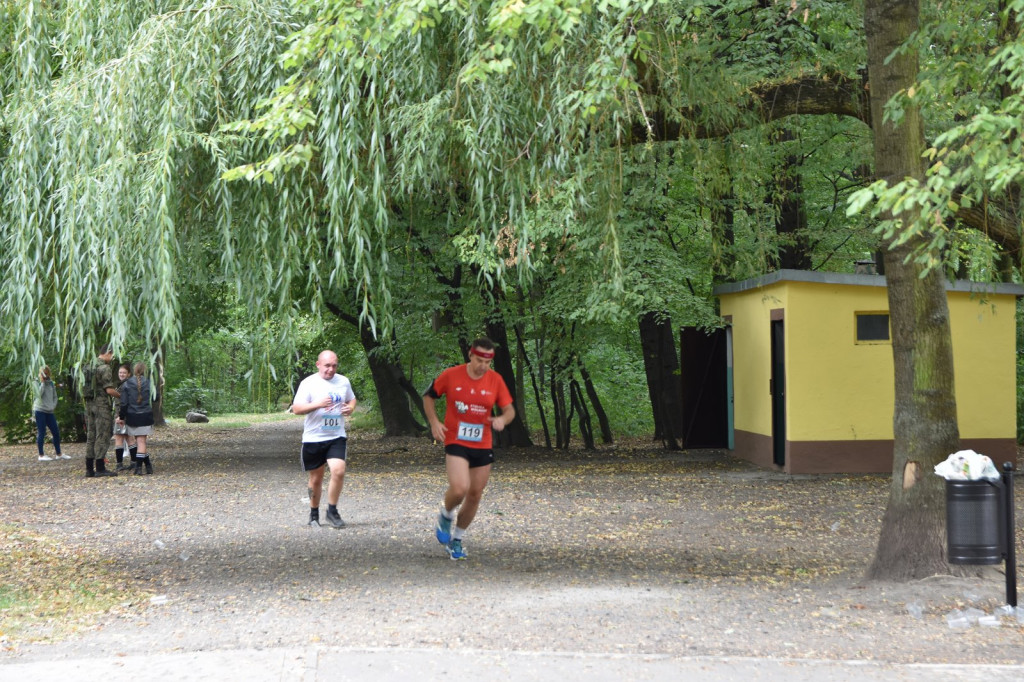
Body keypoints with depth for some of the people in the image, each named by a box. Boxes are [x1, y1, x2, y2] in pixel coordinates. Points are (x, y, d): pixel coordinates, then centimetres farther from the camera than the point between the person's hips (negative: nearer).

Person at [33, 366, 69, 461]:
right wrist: (42, 382, -16)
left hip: (49, 411, 5)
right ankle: (41, 455, 2)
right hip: (40, 410, -5)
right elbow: (39, 394, -19)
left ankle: (59, 454, 15)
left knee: (56, 432, 6)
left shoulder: (51, 383, 12)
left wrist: (53, 406, 1)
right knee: (41, 433, -3)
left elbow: (55, 396, 17)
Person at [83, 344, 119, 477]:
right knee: (102, 437, -4)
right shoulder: (104, 368, -14)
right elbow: (109, 390, -18)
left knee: (91, 436, 10)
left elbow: (87, 388, 16)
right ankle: (100, 468, -5)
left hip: (89, 405, 8)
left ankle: (89, 469, 11)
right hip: (102, 405, -8)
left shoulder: (90, 367, 13)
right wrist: (122, 396, -4)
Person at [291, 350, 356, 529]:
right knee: (316, 479, 7)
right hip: (313, 438, -2)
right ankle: (314, 514, 27)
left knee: (338, 471, -17)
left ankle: (332, 512, -1)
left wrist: (350, 408, 0)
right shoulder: (309, 383, -6)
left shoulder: (343, 382, 6)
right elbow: (296, 408, -12)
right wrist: (317, 404, -27)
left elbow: (352, 399, 24)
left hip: (337, 437, 2)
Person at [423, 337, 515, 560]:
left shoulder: (495, 380, -1)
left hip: (483, 446, 4)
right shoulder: (451, 375, -8)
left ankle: (457, 538, 29)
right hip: (456, 443, -4)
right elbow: (428, 396, 7)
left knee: (475, 495, 9)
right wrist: (434, 422, -7)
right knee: (459, 489, -23)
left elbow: (510, 409, 4)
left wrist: (502, 419, -19)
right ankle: (445, 515, 11)